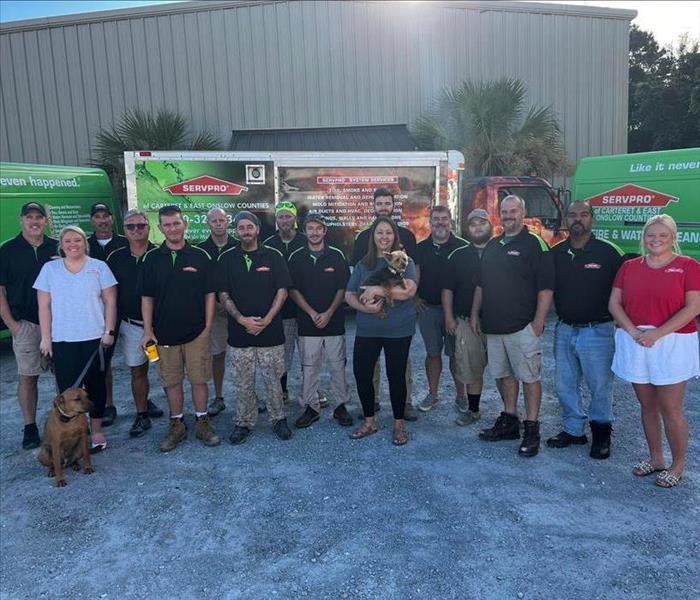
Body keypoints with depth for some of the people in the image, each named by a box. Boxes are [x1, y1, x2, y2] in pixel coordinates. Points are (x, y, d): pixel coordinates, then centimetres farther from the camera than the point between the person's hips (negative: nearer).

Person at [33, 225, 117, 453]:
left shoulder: (99, 267, 2)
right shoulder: (50, 269, 5)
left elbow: (110, 301, 2)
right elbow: (44, 306, 5)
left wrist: (109, 331, -5)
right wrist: (46, 337, 0)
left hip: (95, 338, 0)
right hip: (62, 340, 1)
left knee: (95, 385, 7)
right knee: (67, 388, 0)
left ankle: (96, 430, 21)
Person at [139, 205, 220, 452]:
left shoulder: (200, 256, 0)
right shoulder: (151, 258, 2)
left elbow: (210, 294, 2)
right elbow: (147, 297, 4)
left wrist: (208, 327, -3)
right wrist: (148, 331, -2)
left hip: (197, 332, -1)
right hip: (164, 333, 1)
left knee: (199, 379, 5)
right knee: (171, 381, 9)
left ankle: (202, 423, 21)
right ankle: (177, 425, 23)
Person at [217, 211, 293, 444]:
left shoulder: (273, 256, 1)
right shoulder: (226, 259, 4)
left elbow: (282, 291, -1)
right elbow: (223, 295, 2)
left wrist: (266, 320, -11)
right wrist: (242, 319, -11)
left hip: (271, 331, -1)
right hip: (239, 332, 1)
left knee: (274, 379, 7)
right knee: (243, 383, 8)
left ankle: (278, 419, 23)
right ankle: (244, 423, 22)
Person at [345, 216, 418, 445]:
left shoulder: (404, 261, -2)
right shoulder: (363, 264, 9)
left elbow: (409, 290, -18)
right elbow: (349, 295, 6)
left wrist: (377, 290, -22)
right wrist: (363, 307, -14)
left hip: (398, 331, -3)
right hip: (367, 330, 4)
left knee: (396, 375, 5)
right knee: (361, 373, 5)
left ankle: (399, 424, 23)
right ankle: (369, 422, 25)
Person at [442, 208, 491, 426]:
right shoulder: (458, 255, 8)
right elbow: (447, 289, 9)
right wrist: (449, 317, 2)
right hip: (466, 322, 1)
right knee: (471, 369, 7)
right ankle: (473, 410, 20)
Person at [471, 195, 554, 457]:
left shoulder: (535, 244, -6)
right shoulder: (492, 246, 14)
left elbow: (546, 288, -11)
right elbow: (480, 285, 20)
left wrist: (538, 323, -15)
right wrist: (475, 314, 13)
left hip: (523, 327, -6)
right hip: (493, 326, 7)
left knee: (529, 377, 0)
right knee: (503, 374, 14)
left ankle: (531, 430, 10)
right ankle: (509, 421, 27)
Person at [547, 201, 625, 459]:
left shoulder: (609, 252, -8)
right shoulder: (555, 253, 5)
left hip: (597, 330, -4)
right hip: (564, 330, 5)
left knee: (600, 386, 6)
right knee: (565, 385, 13)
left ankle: (601, 432, 26)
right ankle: (574, 430, 29)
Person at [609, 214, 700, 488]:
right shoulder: (629, 267, 8)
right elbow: (614, 303, 3)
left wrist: (657, 333, -16)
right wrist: (633, 331, -11)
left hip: (673, 344, -4)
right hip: (635, 343, 4)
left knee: (670, 410, 1)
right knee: (648, 406, 14)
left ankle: (678, 465, 19)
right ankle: (655, 458, 30)